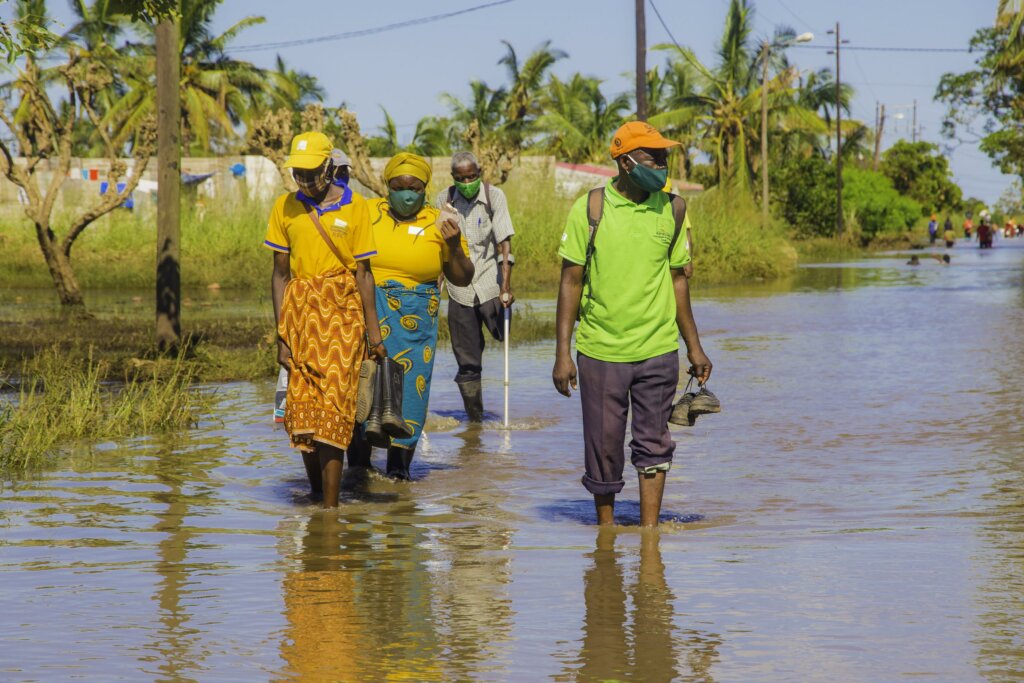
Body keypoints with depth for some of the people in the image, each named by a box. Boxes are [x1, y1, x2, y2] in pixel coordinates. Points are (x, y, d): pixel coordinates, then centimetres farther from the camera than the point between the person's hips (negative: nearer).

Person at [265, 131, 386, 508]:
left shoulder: (355, 207, 0)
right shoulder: (285, 208, 7)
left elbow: (363, 272, 2)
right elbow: (280, 274, 9)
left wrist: (373, 331, 0)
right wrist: (281, 334, 4)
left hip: (343, 311, -2)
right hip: (300, 310, 3)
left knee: (333, 408, -9)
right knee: (302, 407, 1)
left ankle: (331, 505, -9)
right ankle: (316, 492, 18)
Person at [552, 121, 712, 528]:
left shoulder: (672, 209, 5)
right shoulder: (589, 209, -4)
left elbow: (677, 278, 13)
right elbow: (571, 282, -2)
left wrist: (694, 345, 13)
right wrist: (562, 353, -7)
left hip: (658, 349, 2)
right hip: (600, 351, -2)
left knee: (653, 445, 1)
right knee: (604, 445, 6)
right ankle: (606, 528, 23)